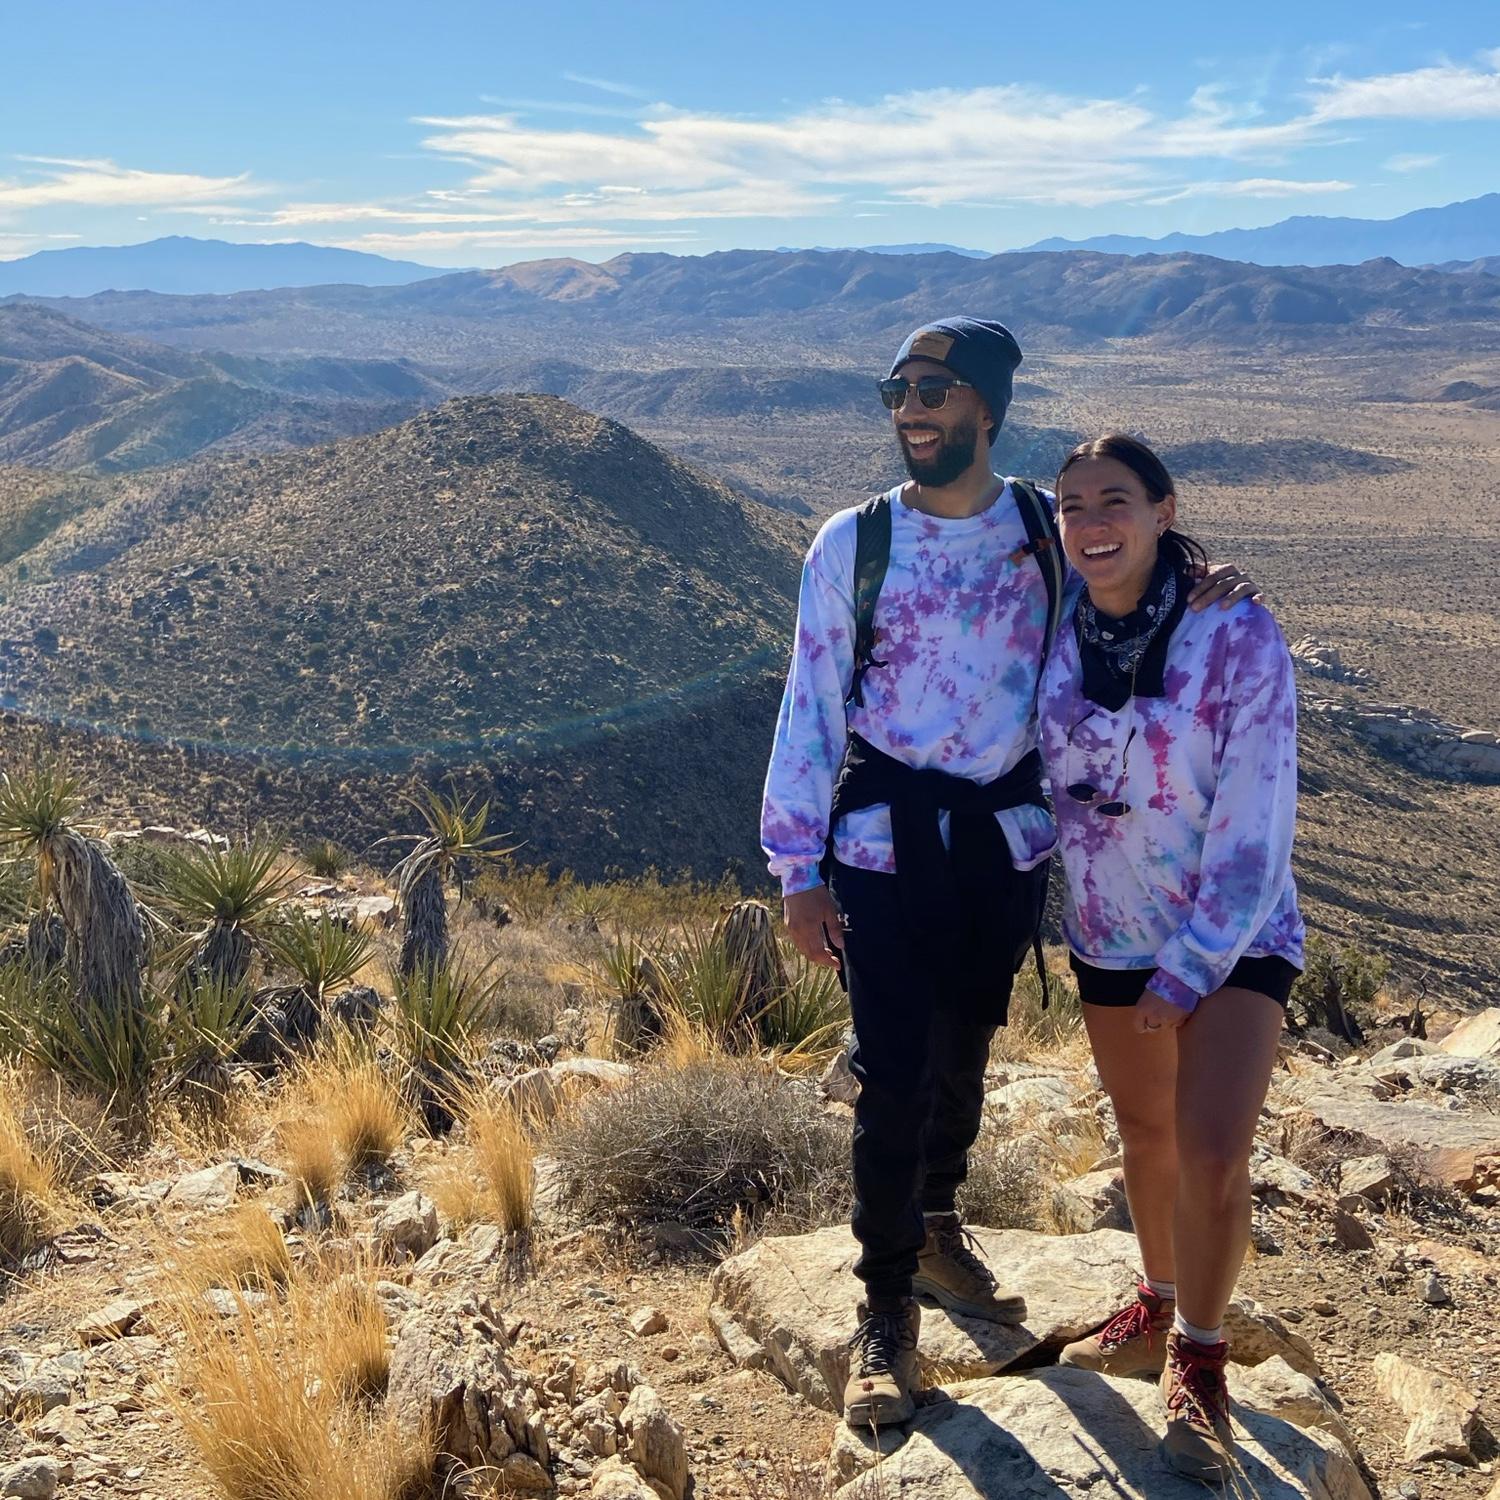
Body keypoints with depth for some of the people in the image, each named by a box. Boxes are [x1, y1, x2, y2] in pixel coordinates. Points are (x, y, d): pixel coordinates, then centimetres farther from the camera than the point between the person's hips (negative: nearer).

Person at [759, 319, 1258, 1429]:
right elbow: (809, 711, -4)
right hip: (883, 839, -2)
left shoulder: (1053, 533, -1)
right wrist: (800, 871, -5)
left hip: (1007, 837, 2)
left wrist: (1200, 590, -7)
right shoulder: (852, 544, -6)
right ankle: (888, 1307, 14)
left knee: (963, 1055, 17)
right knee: (892, 1071, -4)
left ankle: (938, 1227, 42)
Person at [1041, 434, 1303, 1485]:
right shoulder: (1059, 640, -8)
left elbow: (1256, 820, -19)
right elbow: (1044, 777, 6)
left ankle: (1197, 1360, 10)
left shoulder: (1238, 637, -20)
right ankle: (1159, 1310, 42)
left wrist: (1190, 967, -18)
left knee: (1212, 1152, -15)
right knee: (1145, 1130, 18)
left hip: (1235, 933, -4)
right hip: (1108, 929, 4)